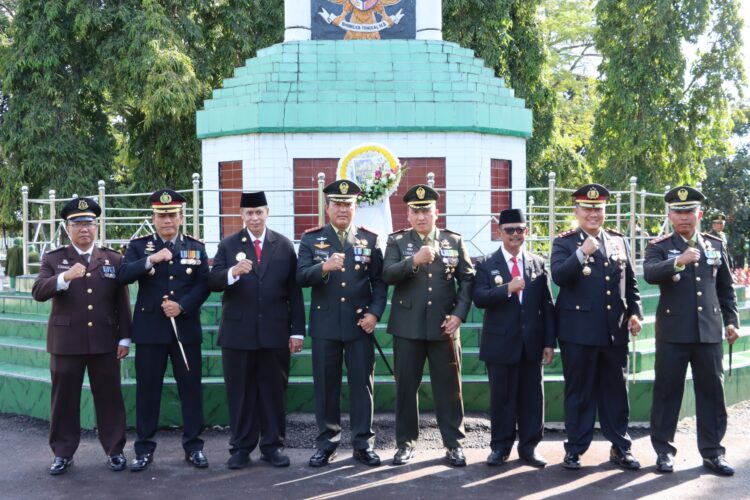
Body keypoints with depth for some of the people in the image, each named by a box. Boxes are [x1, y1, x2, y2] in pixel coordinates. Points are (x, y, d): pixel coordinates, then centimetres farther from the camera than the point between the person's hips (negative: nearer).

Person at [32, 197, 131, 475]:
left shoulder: (113, 259, 7)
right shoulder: (53, 259, 4)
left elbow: (122, 302, 6)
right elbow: (38, 292, -10)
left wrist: (124, 338, 1)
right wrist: (64, 278, -27)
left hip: (105, 341, 0)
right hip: (66, 342, 0)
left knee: (109, 397, 6)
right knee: (64, 398, 6)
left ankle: (114, 450, 17)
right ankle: (63, 453, 18)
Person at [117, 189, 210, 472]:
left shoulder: (196, 248, 7)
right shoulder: (139, 246, 4)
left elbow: (203, 285, 1)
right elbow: (122, 276, -11)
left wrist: (183, 306, -15)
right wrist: (151, 260, -25)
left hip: (186, 328, 1)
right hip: (150, 329, -1)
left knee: (191, 388, 5)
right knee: (147, 389, 4)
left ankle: (193, 446, 15)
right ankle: (144, 448, 15)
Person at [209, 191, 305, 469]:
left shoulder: (284, 246, 7)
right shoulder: (228, 245, 6)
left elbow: (294, 290, 4)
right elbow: (213, 282, -5)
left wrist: (297, 331, -1)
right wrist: (232, 272, -26)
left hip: (275, 332, 0)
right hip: (238, 332, 0)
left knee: (274, 390, 7)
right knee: (240, 392, 5)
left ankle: (273, 446, 17)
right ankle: (241, 448, 14)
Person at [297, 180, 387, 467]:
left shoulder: (370, 239, 6)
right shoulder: (311, 239, 4)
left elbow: (379, 281, 5)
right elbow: (301, 277, -7)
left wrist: (375, 313, -7)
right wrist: (323, 267, -26)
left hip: (359, 323, 0)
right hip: (325, 324, 0)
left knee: (362, 383, 4)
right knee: (326, 384, 6)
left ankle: (363, 443, 13)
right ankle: (327, 443, 17)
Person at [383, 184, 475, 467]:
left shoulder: (454, 241, 8)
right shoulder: (397, 241, 5)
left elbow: (467, 279, 5)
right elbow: (387, 275, -10)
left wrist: (459, 313, -6)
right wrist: (414, 261, -25)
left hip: (444, 326, 0)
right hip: (408, 326, 0)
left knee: (449, 387, 4)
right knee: (406, 386, 6)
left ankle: (453, 443, 13)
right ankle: (406, 442, 17)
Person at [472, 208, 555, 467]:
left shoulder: (537, 263, 9)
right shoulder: (486, 265, 2)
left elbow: (547, 305, 7)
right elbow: (479, 298, -11)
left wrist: (549, 342, 2)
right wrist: (507, 289, -23)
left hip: (532, 343, 2)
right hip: (501, 343, -2)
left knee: (532, 396, 7)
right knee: (502, 397, 5)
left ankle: (529, 447, 17)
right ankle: (500, 447, 16)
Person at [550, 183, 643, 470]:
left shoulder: (619, 241, 12)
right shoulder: (563, 242, 0)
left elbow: (631, 282, 15)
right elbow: (558, 276, -16)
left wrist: (635, 312, 4)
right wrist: (582, 253, -27)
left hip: (615, 330, 4)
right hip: (579, 330, -4)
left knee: (616, 390, 10)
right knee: (579, 391, 4)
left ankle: (620, 448, 21)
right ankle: (575, 449, 14)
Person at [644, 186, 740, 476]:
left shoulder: (716, 245, 10)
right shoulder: (660, 246, -1)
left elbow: (726, 287, 16)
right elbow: (649, 273, -21)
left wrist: (732, 320, 10)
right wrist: (678, 261, -35)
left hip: (709, 331, 3)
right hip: (673, 331, -3)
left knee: (712, 392, 6)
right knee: (667, 392, 4)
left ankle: (712, 452, 17)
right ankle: (664, 451, 15)